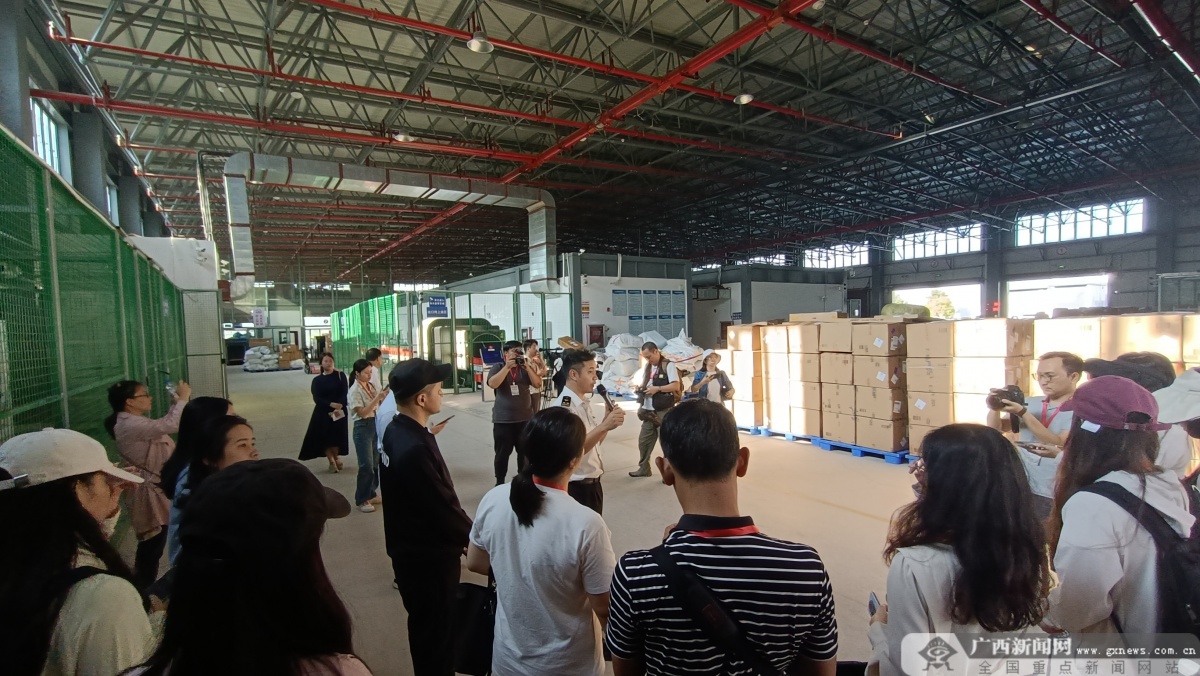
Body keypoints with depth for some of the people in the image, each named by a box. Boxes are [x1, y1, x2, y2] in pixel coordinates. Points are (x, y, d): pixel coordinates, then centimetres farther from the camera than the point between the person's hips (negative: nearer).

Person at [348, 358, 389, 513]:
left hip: (375, 425, 7)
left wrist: (383, 397, -6)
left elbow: (378, 406, 13)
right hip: (363, 428, -7)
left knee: (375, 463, 13)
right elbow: (362, 413, -19)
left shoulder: (371, 386, 8)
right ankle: (362, 500, 7)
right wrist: (377, 398, -24)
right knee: (366, 466, -4)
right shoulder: (355, 391, -13)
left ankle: (371, 494, 26)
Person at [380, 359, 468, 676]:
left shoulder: (397, 431, -1)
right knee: (436, 632, 11)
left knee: (426, 626, 28)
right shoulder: (415, 450, -33)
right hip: (429, 555, -10)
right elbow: (445, 509, -26)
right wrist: (475, 537, -12)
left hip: (411, 548, 10)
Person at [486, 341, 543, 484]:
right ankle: (500, 482, 16)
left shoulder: (526, 368, 8)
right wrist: (507, 367, -21)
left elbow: (538, 383, -3)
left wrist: (527, 367, -14)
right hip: (503, 419, -3)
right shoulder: (498, 368, -1)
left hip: (525, 418, 3)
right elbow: (492, 384, -18)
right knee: (502, 453, 4)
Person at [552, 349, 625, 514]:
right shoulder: (563, 407, -21)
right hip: (576, 488, -9)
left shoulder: (585, 403, 7)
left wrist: (607, 421, -2)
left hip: (592, 484, 9)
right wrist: (604, 426, -35)